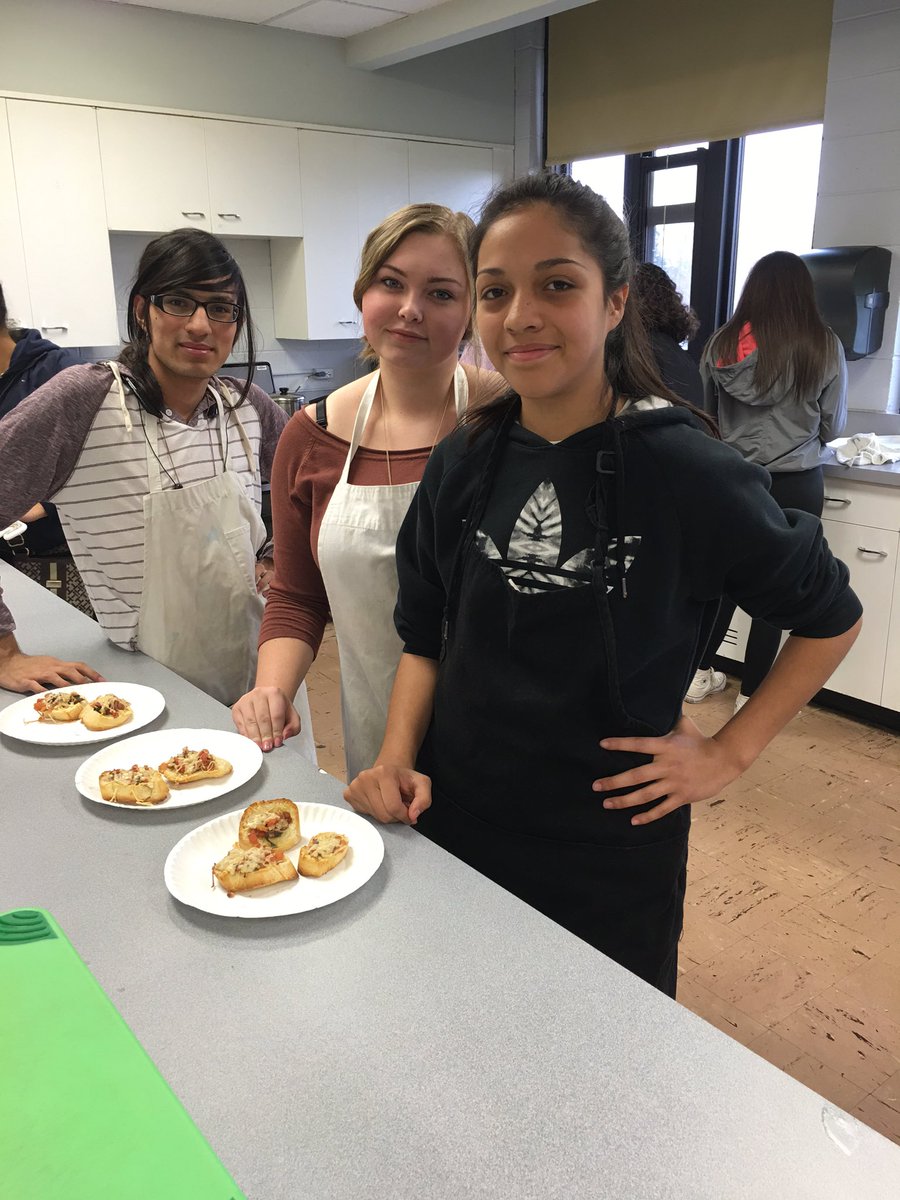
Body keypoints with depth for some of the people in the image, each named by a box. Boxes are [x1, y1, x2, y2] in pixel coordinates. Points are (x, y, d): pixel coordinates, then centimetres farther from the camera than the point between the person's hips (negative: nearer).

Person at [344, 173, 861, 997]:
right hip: (454, 825, 4)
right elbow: (425, 637, 6)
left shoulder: (686, 472, -16)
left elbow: (831, 617, -3)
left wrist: (728, 753, -7)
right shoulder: (464, 464, -4)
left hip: (612, 846, -3)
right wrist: (398, 763, -7)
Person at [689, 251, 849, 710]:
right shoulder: (824, 346, -8)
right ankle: (752, 694, 18)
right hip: (795, 484, -2)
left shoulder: (722, 343, -3)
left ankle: (700, 673, 29)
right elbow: (833, 426, 2)